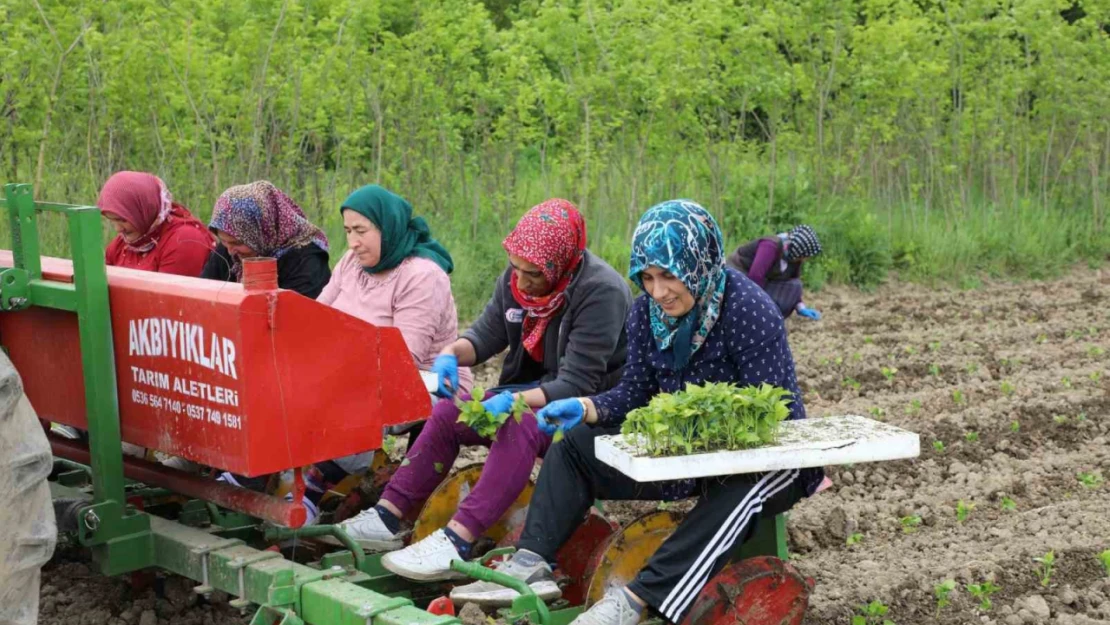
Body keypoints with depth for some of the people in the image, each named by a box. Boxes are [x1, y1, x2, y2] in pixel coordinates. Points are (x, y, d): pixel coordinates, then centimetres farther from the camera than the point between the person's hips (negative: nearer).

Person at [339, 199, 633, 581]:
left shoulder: (601, 292, -25)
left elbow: (578, 384, -27)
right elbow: (486, 334, 6)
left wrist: (512, 402, -38)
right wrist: (451, 355, -16)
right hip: (532, 392, 8)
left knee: (519, 427, -34)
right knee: (447, 414, -3)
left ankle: (457, 543, -40)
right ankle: (387, 516, -2)